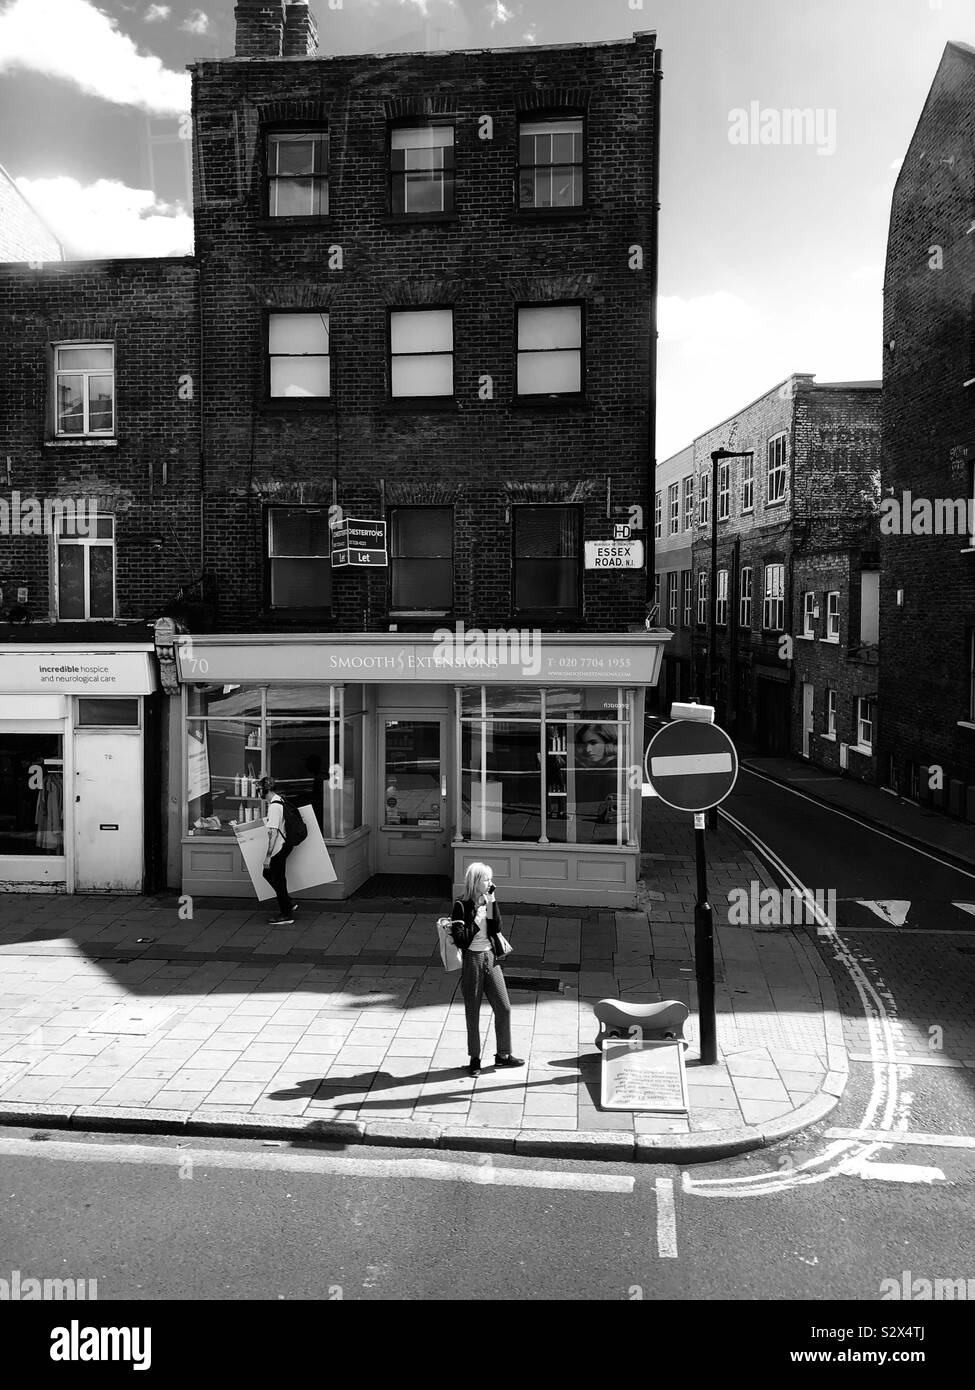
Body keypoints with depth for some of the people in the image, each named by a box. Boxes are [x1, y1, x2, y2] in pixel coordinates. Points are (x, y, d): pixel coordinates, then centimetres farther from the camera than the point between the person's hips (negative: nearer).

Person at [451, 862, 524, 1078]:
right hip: (472, 960, -5)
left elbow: (497, 928, -5)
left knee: (504, 1008, 8)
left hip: (491, 958, 5)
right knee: (473, 1012, 7)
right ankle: (475, 1059, 21)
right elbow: (460, 939, -16)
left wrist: (491, 905, -14)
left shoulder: (489, 900, 3)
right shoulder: (462, 905, -13)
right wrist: (477, 920, -20)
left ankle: (503, 1054, 24)